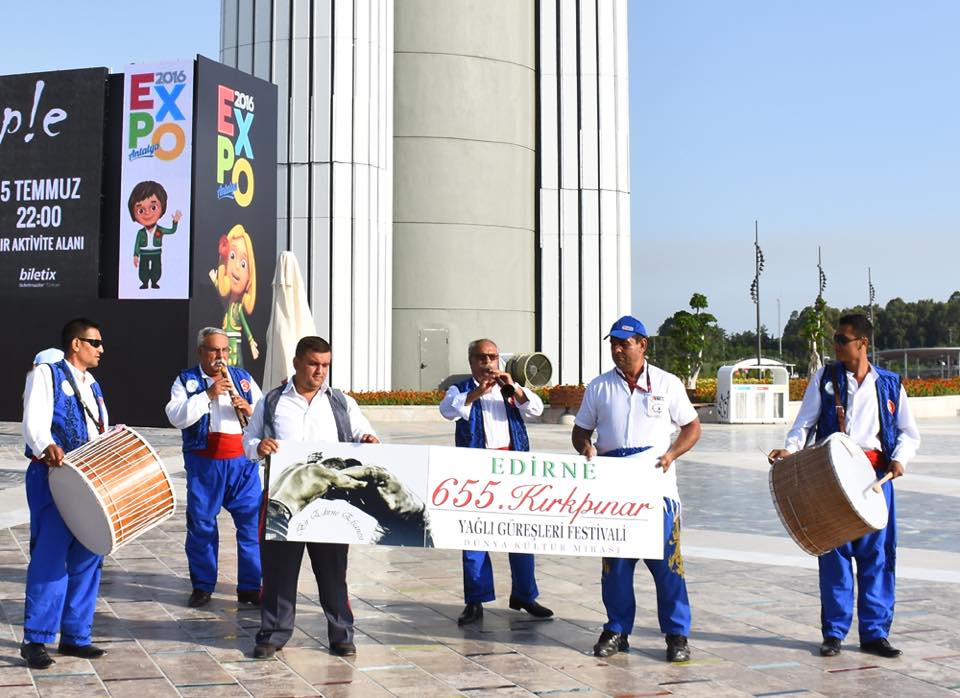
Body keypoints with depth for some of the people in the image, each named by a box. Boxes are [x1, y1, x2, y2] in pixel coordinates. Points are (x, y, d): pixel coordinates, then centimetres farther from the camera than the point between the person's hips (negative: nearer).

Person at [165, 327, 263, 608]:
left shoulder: (243, 378, 12)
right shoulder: (186, 380, 6)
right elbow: (176, 417, -9)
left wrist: (249, 410, -12)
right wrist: (208, 395, -16)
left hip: (243, 461, 2)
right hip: (204, 462, -1)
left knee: (252, 522, -1)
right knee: (201, 524, 5)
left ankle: (250, 586, 9)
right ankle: (202, 585, 18)